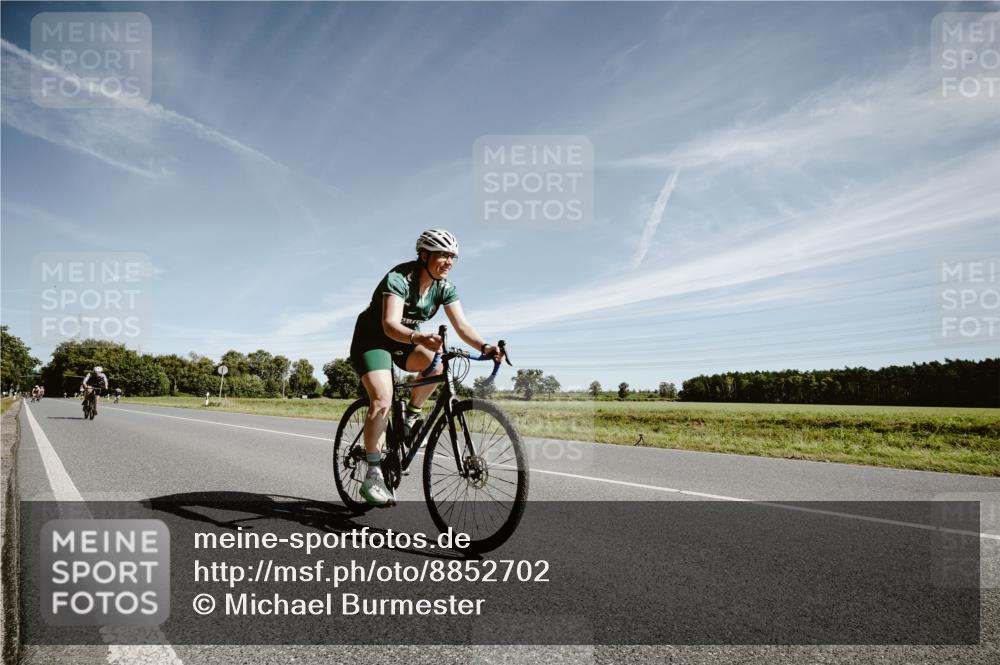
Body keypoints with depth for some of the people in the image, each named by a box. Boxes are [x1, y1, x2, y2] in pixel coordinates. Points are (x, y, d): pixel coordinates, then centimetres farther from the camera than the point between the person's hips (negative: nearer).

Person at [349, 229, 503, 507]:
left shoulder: (444, 288, -9)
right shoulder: (398, 278, -27)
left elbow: (462, 325, -18)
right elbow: (390, 325, -40)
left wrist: (484, 346, -38)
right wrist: (418, 337, -60)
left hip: (404, 342, 5)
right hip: (372, 339, -5)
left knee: (436, 362, -27)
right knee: (382, 400, -24)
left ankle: (412, 414, -2)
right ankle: (373, 475, -17)